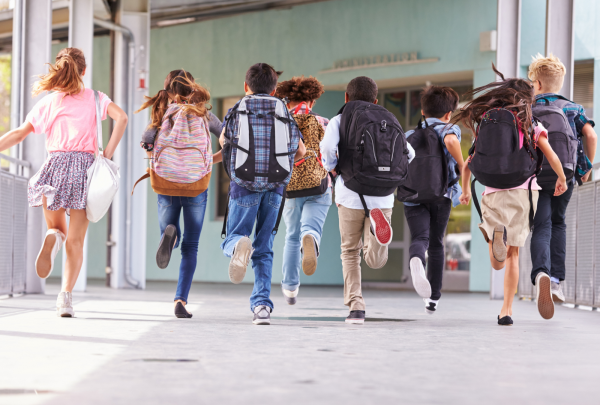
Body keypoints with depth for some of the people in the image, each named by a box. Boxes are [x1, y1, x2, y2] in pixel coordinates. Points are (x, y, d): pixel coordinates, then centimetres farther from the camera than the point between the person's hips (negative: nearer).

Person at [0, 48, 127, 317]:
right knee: (75, 241, 4)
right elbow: (121, 117, -7)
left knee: (57, 227, 18)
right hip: (85, 164, -1)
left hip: (56, 165, 1)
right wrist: (108, 153, -2)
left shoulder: (48, 102, 12)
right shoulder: (94, 98, 10)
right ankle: (66, 297, -11)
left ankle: (53, 237, -21)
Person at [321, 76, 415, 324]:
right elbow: (408, 153, 8)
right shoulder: (386, 122, 14)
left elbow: (328, 147, -14)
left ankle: (356, 307, 3)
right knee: (375, 261, 3)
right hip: (381, 197, 1)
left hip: (351, 194, -1)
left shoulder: (339, 120, 5)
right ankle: (377, 224, -30)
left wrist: (331, 167, 5)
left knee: (350, 252, 15)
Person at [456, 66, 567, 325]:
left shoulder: (485, 123, 10)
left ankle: (495, 234, -35)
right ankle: (506, 309, 6)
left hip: (493, 194, 1)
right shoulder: (531, 124, 2)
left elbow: (468, 163, 11)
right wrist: (562, 179, 15)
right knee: (513, 254, 14)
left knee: (498, 263, 0)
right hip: (523, 191, -1)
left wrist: (465, 190, 28)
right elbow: (552, 157, -4)